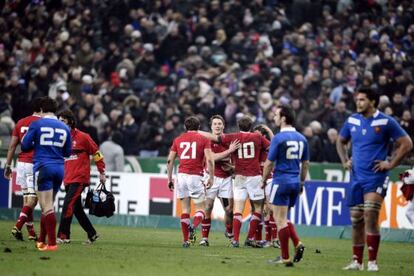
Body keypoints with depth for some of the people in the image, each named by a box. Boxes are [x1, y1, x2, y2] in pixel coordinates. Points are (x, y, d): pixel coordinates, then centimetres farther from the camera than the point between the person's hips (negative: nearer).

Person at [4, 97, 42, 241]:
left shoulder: (21, 123, 10)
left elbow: (12, 146, 9)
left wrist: (8, 166, 13)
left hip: (21, 163, 6)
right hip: (35, 164, -6)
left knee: (27, 198, 12)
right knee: (32, 199, -4)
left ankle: (31, 233, 14)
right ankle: (18, 227, -18)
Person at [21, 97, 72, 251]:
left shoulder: (36, 125, -2)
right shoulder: (65, 128, 10)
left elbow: (24, 146, 0)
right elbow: (67, 153, 15)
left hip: (43, 167, -5)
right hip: (59, 169, 5)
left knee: (47, 208, -8)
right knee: (48, 206, 16)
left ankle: (52, 243, -15)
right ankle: (41, 241, 23)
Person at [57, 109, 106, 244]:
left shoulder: (82, 137, -6)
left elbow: (96, 153, -2)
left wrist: (102, 173, -2)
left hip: (79, 178, -7)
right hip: (68, 179, 7)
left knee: (68, 204, -17)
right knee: (77, 208, 10)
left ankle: (63, 236, -18)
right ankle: (92, 234, 22)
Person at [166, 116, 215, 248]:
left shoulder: (178, 140, 13)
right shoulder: (204, 139, 4)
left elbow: (170, 160, 10)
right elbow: (209, 160, -7)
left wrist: (169, 179, 15)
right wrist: (211, 177, 0)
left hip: (181, 176, 3)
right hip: (196, 176, -3)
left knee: (185, 209, 10)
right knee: (200, 208, 5)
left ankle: (186, 240, 5)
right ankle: (193, 227, -26)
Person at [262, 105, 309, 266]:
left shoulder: (278, 138, -12)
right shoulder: (301, 138, 8)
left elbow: (269, 163, -9)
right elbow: (305, 163, 13)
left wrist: (264, 180, 5)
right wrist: (302, 182, 23)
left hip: (281, 181, -7)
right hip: (295, 182, 7)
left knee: (280, 220, -1)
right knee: (283, 218, 20)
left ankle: (285, 257, 0)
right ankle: (297, 244, 0)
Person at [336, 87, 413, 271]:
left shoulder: (386, 122, -7)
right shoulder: (352, 121, 8)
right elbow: (341, 141, 25)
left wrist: (391, 164, -9)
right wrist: (344, 161, 11)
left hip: (375, 177, -5)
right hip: (356, 178, 5)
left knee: (370, 216, -17)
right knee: (356, 220, 8)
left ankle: (372, 261, -13)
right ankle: (357, 261, 17)